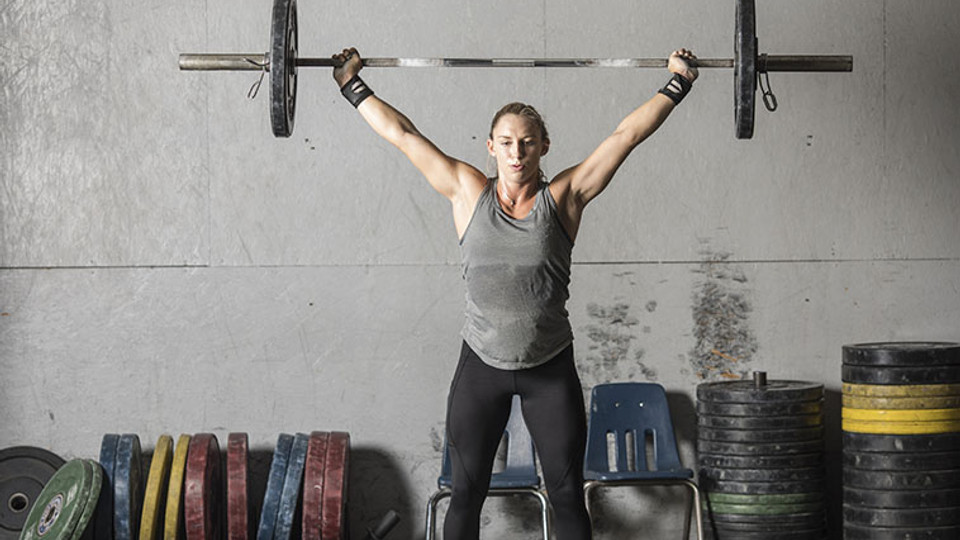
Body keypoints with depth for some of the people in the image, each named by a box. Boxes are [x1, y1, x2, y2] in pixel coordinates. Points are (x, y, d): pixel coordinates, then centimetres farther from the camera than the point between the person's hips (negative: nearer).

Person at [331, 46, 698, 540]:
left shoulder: (563, 197, -2)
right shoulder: (468, 193, 0)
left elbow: (627, 134, 1)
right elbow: (402, 133, 4)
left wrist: (677, 83, 3)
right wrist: (352, 85, 7)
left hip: (550, 369, 0)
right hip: (481, 367, 0)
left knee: (567, 496, 5)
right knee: (466, 495, 6)